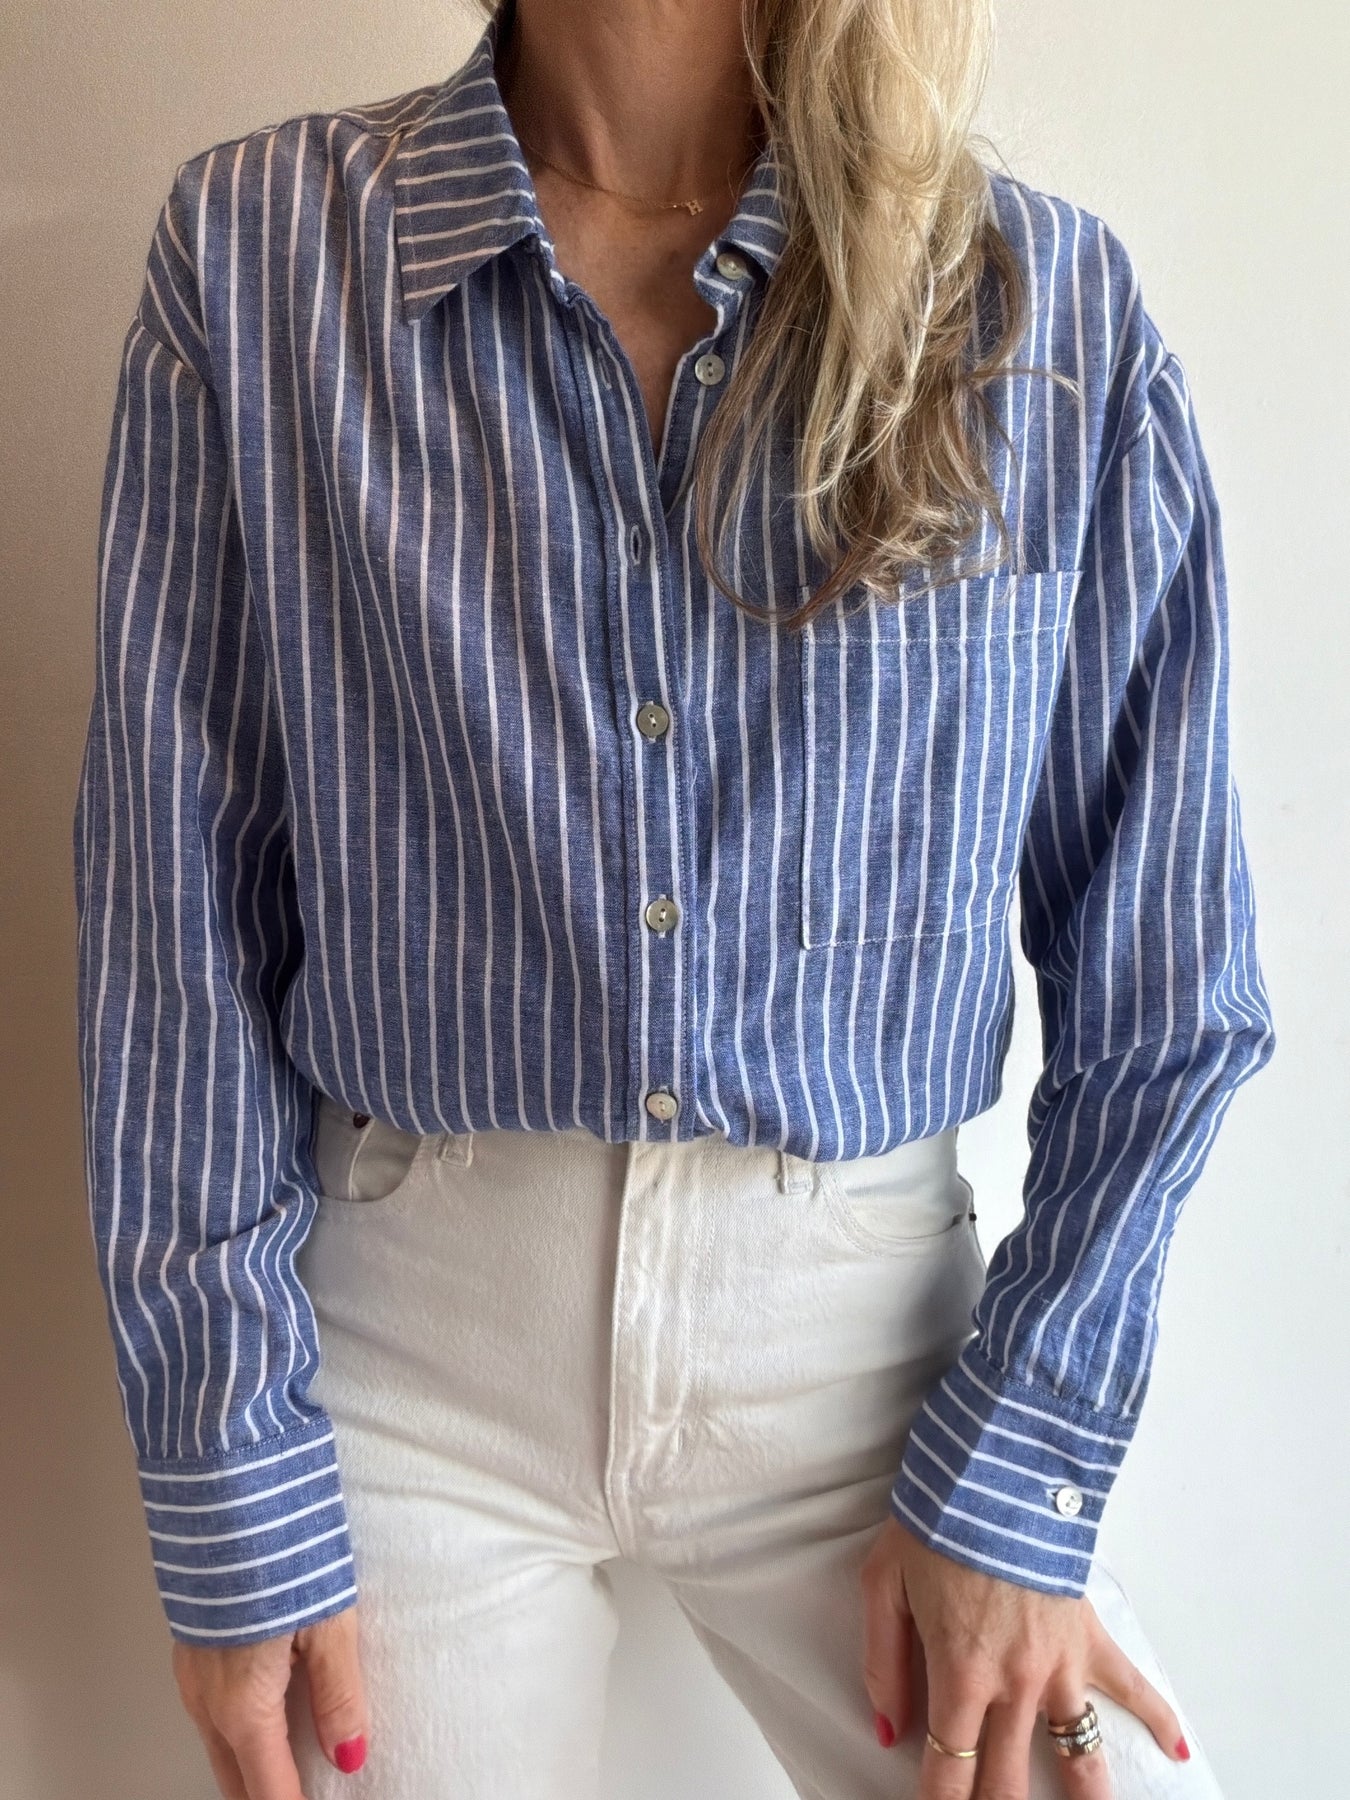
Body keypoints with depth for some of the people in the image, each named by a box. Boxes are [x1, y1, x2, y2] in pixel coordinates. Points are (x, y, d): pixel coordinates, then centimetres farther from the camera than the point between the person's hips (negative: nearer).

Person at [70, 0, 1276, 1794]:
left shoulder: (1062, 310, -5)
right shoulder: (255, 251, -5)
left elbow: (1166, 970, -1)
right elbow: (180, 907, -5)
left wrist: (1018, 1475, -4)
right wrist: (235, 1512, -4)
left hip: (866, 1326, 1)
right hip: (406, 1330, 0)